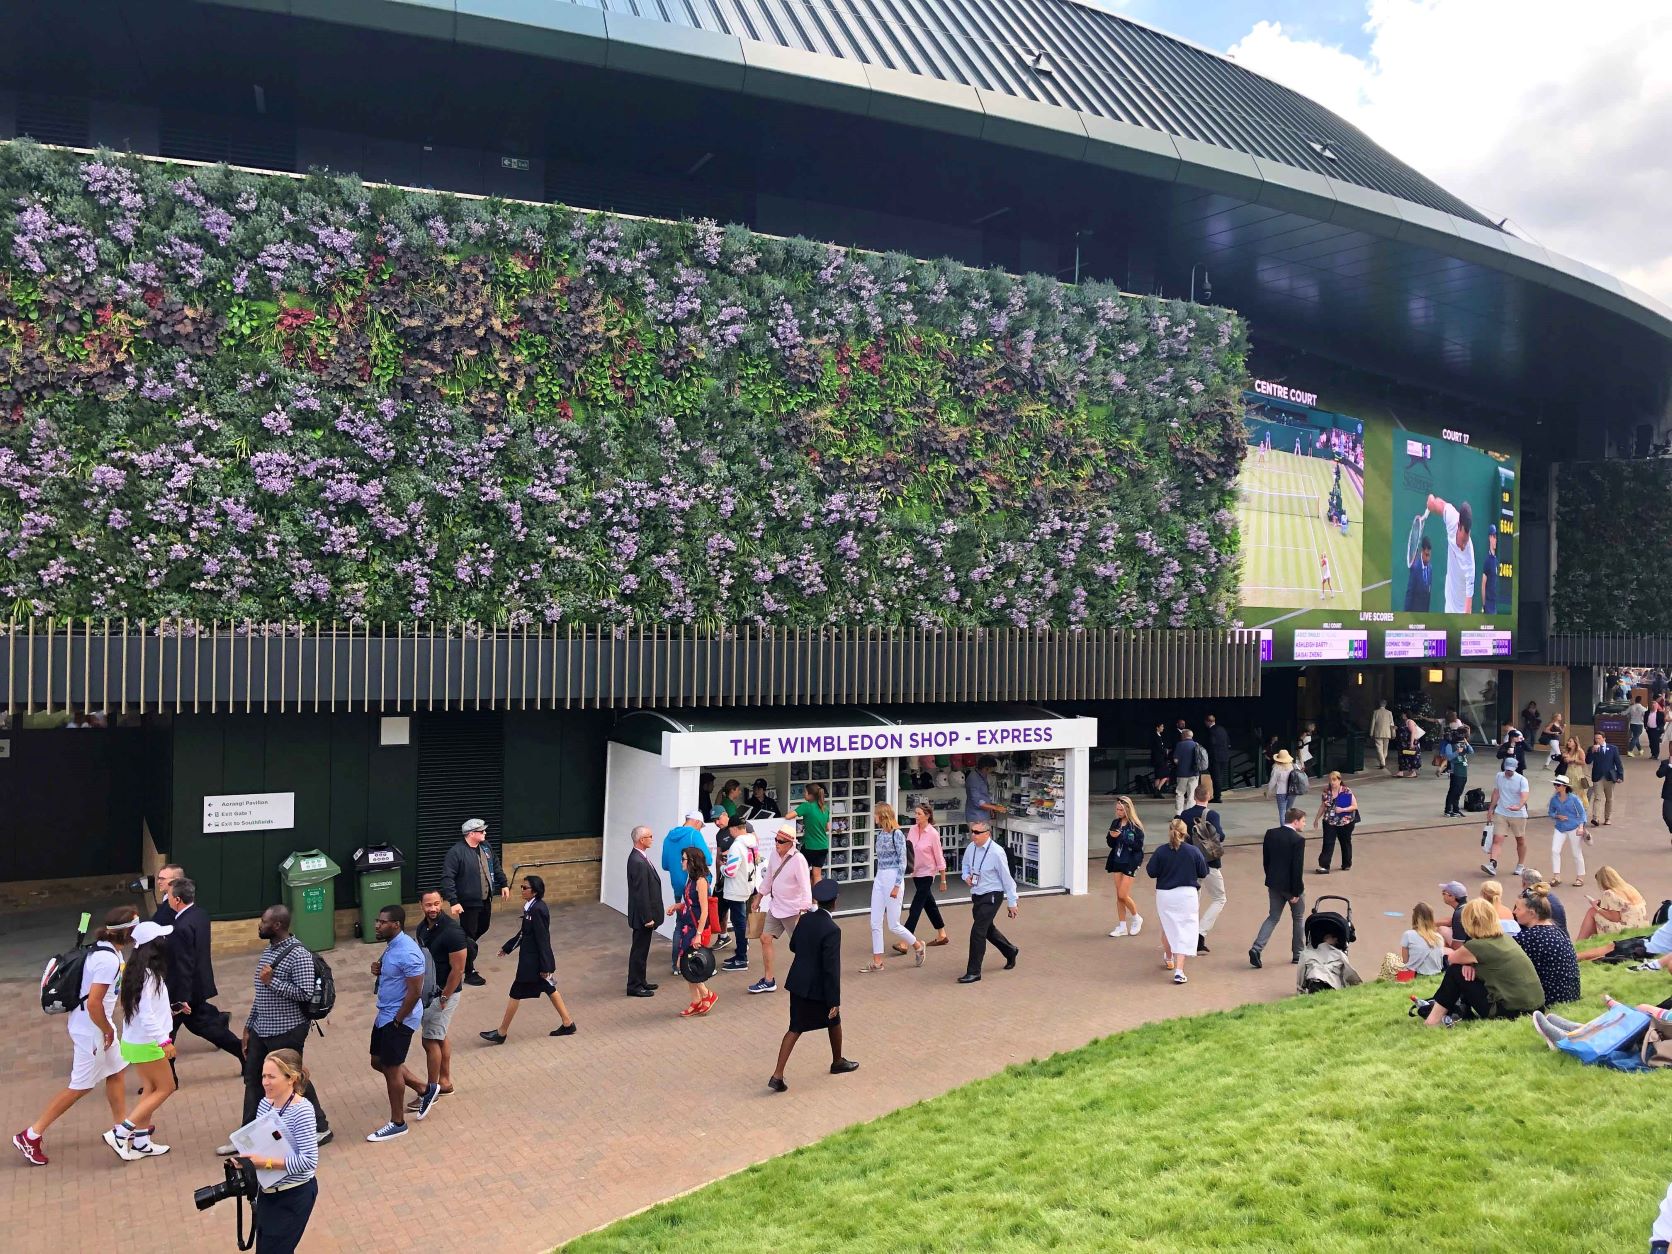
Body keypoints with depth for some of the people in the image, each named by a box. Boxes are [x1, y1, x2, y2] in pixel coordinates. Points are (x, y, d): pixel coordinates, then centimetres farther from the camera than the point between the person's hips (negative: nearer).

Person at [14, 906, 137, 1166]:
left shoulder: (106, 949, 3)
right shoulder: (109, 960, -27)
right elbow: (94, 1003, -27)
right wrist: (108, 1030, -14)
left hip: (96, 1024, 9)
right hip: (90, 1028, -9)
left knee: (115, 1072, 17)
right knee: (81, 1086, 4)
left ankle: (122, 1127, 29)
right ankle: (31, 1136, 14)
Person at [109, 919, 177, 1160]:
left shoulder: (137, 969, 4)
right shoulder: (148, 974, -25)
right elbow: (145, 1013, -27)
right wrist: (164, 1040, -25)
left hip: (136, 1040, 9)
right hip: (146, 1043, -9)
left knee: (150, 1089, 15)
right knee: (165, 1088, 2)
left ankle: (140, 1142, 20)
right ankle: (120, 1132, 0)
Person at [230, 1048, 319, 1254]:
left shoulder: (302, 1110, -22)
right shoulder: (264, 1103, 0)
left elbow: (309, 1160, -25)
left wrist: (266, 1162, -25)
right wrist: (247, 1159, -7)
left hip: (295, 1195, -8)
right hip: (268, 1191, 8)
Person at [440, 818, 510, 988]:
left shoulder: (486, 846, 4)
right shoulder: (456, 852, -20)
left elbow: (496, 866, 18)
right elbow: (447, 878, -22)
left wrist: (504, 884, 16)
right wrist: (453, 902, -27)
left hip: (486, 899, 8)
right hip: (468, 902, -8)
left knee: (482, 928, 21)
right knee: (469, 936, 2)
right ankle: (469, 972, 15)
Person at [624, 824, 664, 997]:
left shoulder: (638, 856, 6)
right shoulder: (638, 862, -26)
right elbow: (641, 893, -24)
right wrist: (647, 918, -19)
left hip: (644, 913, 10)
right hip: (642, 914, -10)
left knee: (642, 949, 19)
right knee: (639, 950, 2)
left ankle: (640, 981, 30)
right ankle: (634, 986, 12)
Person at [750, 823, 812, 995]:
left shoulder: (798, 860, -22)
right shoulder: (775, 853, 0)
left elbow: (805, 887, -23)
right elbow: (768, 877, 14)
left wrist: (803, 911, -29)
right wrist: (759, 898, 21)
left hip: (792, 910, -7)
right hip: (775, 906, 7)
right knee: (765, 939, 6)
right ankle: (768, 981, 16)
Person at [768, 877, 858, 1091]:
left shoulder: (805, 918, -3)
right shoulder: (831, 930, -23)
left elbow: (793, 946, 12)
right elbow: (831, 968, -22)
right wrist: (834, 1001, -16)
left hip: (798, 983, 6)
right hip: (818, 988, -5)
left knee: (795, 1029, 10)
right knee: (834, 1021, 21)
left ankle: (777, 1075, 1)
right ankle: (838, 1062, 42)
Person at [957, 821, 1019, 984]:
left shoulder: (996, 852, -21)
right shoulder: (971, 848, -3)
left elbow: (1006, 878, -13)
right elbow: (965, 865, 19)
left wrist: (1012, 903, -8)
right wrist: (966, 877, -4)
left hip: (991, 897, -7)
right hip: (977, 895, 7)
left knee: (978, 931, -12)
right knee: (988, 930, 21)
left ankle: (974, 972, -2)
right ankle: (1010, 952, 47)